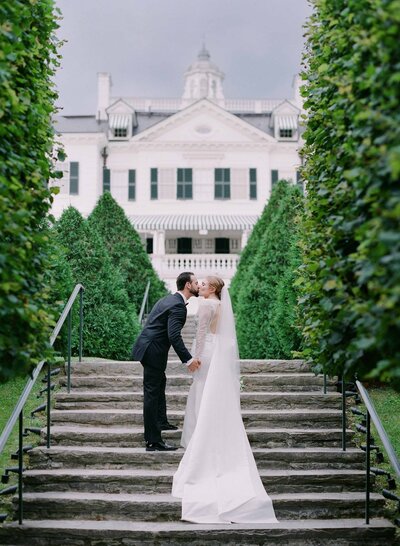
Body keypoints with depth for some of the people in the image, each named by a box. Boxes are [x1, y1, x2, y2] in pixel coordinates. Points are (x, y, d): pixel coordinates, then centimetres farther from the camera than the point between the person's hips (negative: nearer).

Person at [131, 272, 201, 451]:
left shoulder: (169, 299, 14)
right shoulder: (178, 306, -18)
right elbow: (174, 335, -27)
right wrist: (188, 360, -28)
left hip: (148, 347, 11)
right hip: (153, 351, -11)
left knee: (160, 383, 28)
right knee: (152, 393, -7)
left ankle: (160, 421, 46)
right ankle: (153, 441, -4)